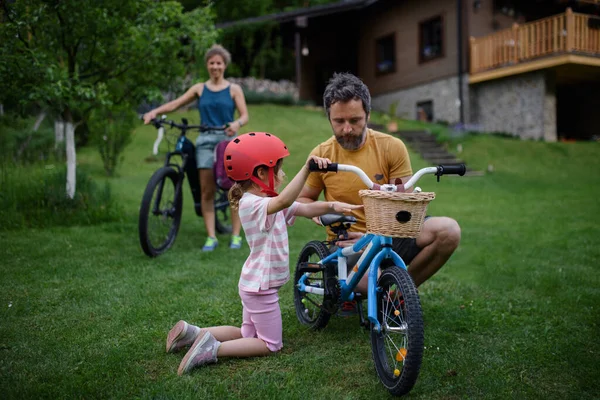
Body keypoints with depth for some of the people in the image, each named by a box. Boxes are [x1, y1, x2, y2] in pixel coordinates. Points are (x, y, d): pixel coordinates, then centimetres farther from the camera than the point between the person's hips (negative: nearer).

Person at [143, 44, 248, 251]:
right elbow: (175, 104, 4)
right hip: (205, 141, 2)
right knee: (206, 191, -2)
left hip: (227, 140, -1)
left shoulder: (234, 89, 6)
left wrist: (237, 124, -24)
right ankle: (211, 237, 4)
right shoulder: (199, 89, 11)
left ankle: (236, 235, 8)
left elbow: (245, 115, -2)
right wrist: (154, 111, -12)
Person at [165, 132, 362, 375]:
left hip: (254, 282, 10)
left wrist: (332, 206, -11)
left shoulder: (268, 201, 7)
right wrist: (307, 168, -52)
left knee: (248, 335, 22)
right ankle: (213, 349, -4)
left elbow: (307, 210, 4)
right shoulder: (251, 203, -24)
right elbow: (284, 202, -45)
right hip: (260, 287, -10)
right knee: (271, 344, 2)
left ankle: (193, 333, 18)